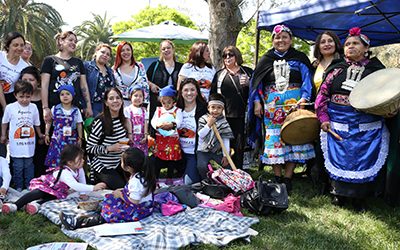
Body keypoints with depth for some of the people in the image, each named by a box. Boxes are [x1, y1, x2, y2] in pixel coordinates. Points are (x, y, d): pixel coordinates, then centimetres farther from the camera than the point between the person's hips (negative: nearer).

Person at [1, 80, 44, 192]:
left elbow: (36, 123, 14)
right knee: (18, 165, 4)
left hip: (29, 142, 2)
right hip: (16, 142, -2)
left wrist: (40, 134, 23)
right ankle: (18, 186, 20)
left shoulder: (33, 107, -1)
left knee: (29, 164, 12)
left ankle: (29, 185, 25)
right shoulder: (10, 107, -8)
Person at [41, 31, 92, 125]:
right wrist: (45, 108, -8)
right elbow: (44, 85, 1)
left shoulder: (78, 62, 19)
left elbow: (84, 85, 16)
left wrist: (88, 107, 8)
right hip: (55, 106, -3)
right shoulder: (50, 60, 7)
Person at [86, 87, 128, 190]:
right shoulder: (100, 121, -17)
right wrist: (109, 148, -26)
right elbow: (89, 148, -16)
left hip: (118, 164, 7)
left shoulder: (122, 119, 4)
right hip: (102, 166, -7)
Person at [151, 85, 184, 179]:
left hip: (173, 138, -2)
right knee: (158, 158, 6)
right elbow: (153, 121, -1)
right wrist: (158, 125, -25)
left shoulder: (177, 110, 1)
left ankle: (169, 178, 20)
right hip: (160, 138, 2)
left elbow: (178, 122, -14)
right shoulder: (158, 110, 9)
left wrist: (171, 124, -36)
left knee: (172, 159, 7)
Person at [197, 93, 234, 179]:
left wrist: (225, 155, -8)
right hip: (203, 150, -2)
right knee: (201, 167, -26)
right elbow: (201, 135, -11)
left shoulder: (224, 122, 0)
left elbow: (226, 140, -2)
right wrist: (208, 125, -22)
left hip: (217, 151, 2)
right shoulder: (203, 119, -2)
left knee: (230, 167, -10)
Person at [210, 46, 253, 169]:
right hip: (224, 116, 1)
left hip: (241, 115, -1)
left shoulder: (248, 72, 11)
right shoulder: (219, 74, 14)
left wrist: (249, 84, -10)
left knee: (239, 145, -1)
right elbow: (213, 94, 15)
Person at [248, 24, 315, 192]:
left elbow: (307, 80, 3)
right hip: (271, 106, 1)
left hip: (294, 104, -1)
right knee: (273, 139, -2)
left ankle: (287, 178, 4)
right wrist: (257, 102, 2)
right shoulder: (266, 59, 15)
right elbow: (256, 82, 13)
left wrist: (303, 98, -12)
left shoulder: (299, 58, 10)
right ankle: (277, 179, 7)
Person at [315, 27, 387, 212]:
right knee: (339, 159, 4)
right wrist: (323, 118, 0)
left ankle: (359, 198, 18)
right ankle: (339, 193, 24)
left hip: (367, 127, -1)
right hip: (338, 125, 1)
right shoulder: (337, 70, 10)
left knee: (363, 160, 0)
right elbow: (323, 94, 10)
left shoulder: (376, 70, 7)